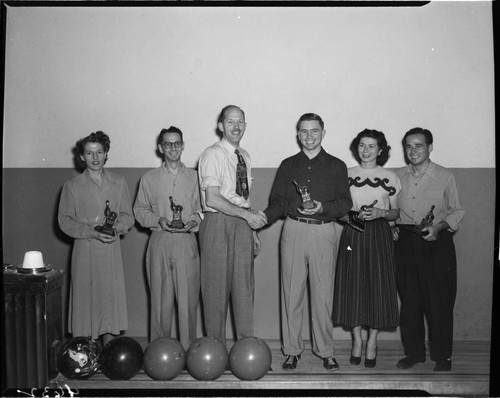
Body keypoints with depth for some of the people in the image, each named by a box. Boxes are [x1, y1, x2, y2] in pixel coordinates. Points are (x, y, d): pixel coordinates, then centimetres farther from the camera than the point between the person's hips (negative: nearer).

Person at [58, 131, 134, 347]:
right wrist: (92, 232, -12)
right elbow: (64, 220, 0)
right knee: (85, 298, -1)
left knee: (111, 296, 2)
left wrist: (117, 227, -12)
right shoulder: (72, 186, 2)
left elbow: (127, 215, 10)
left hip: (112, 250, 2)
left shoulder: (119, 183, 8)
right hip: (85, 250, -2)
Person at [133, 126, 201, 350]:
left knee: (188, 298, -2)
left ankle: (188, 349, 7)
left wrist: (193, 222, -9)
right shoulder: (149, 179, 10)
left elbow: (202, 208, 11)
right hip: (159, 242, 0)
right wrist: (158, 220, -6)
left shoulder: (194, 177, 10)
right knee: (160, 298, 2)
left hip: (187, 242, 0)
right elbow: (139, 210, 11)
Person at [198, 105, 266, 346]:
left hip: (243, 225, 7)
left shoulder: (244, 156, 14)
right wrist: (247, 215, -15)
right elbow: (212, 199, -17)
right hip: (218, 224, -6)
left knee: (244, 288, 8)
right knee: (217, 288, 0)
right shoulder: (213, 155, -9)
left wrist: (253, 231, 14)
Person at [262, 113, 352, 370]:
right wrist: (263, 217, -9)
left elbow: (345, 203, 4)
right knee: (291, 293, 1)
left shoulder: (337, 166, 10)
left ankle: (325, 351, 12)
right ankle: (292, 351, 11)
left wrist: (322, 207, -14)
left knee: (323, 294, 0)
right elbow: (278, 202, 10)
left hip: (324, 232, -1)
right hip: (293, 231, 1)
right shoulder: (288, 166, 15)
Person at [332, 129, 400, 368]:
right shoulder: (346, 175, 6)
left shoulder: (390, 178, 4)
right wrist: (353, 215, -11)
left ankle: (372, 342, 14)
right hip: (352, 235, 1)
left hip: (379, 236, 0)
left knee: (378, 286, -1)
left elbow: (396, 213, 6)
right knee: (352, 286, 1)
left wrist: (380, 213, -12)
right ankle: (357, 341, 16)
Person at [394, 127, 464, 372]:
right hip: (405, 241, 3)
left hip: (437, 242, -3)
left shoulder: (445, 177, -1)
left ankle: (442, 357, 13)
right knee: (409, 300, 8)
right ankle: (414, 352, 21)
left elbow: (456, 211, 4)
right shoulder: (399, 177, 8)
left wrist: (439, 226, -12)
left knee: (439, 301, -1)